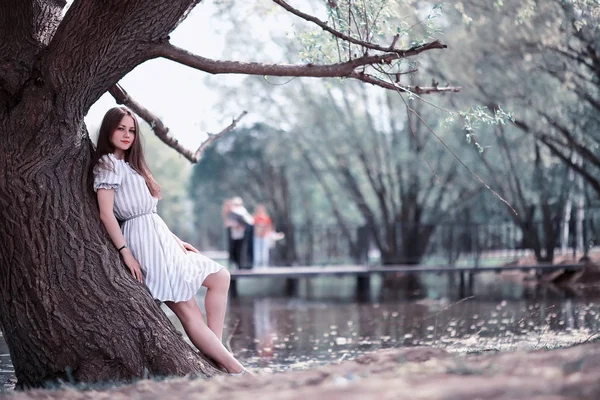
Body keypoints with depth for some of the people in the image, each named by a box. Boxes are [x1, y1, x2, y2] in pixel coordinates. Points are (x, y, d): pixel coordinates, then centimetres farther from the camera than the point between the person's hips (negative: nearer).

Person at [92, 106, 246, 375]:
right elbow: (106, 213, -15)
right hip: (144, 242, -10)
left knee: (220, 278, 5)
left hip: (160, 239, 10)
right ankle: (235, 370, -15)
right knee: (187, 310, -13)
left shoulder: (129, 166, 22)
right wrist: (125, 252, -20)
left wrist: (176, 240, 13)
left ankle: (216, 351, -5)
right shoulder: (108, 164, -5)